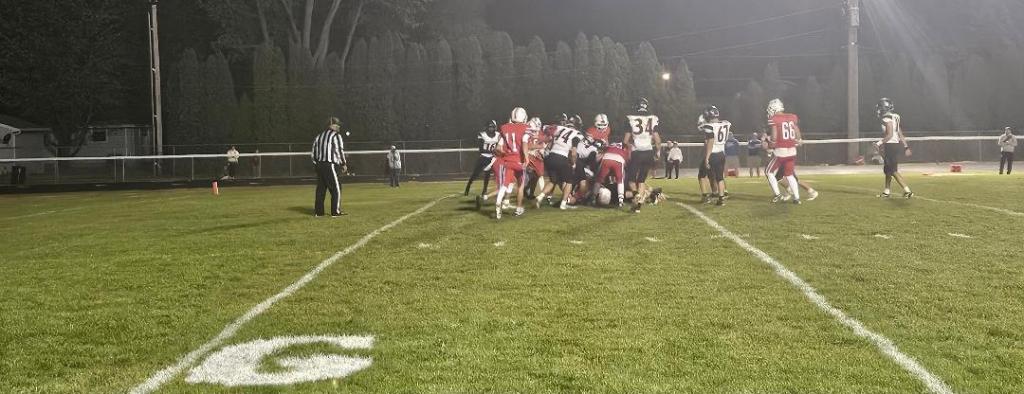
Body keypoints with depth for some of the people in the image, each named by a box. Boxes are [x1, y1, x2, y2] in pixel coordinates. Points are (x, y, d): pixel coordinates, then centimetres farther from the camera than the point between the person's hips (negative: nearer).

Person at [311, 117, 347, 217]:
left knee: (320, 188, 11)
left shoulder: (319, 136, 18)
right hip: (330, 165, -7)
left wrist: (316, 165, 19)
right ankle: (335, 211, -5)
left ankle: (318, 211, 12)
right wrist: (344, 164, -1)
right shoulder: (336, 135, -3)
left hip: (319, 165, 8)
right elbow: (339, 150, -9)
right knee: (336, 188, -3)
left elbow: (314, 152, 16)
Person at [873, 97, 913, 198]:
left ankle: (907, 191, -11)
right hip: (896, 145, 10)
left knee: (893, 170, -8)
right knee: (887, 169, 18)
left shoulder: (887, 119, -14)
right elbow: (900, 134, 17)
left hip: (891, 146, -10)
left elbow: (890, 135, -21)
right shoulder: (895, 118, 15)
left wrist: (879, 143, -16)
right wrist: (906, 147, 19)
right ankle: (887, 191, 26)